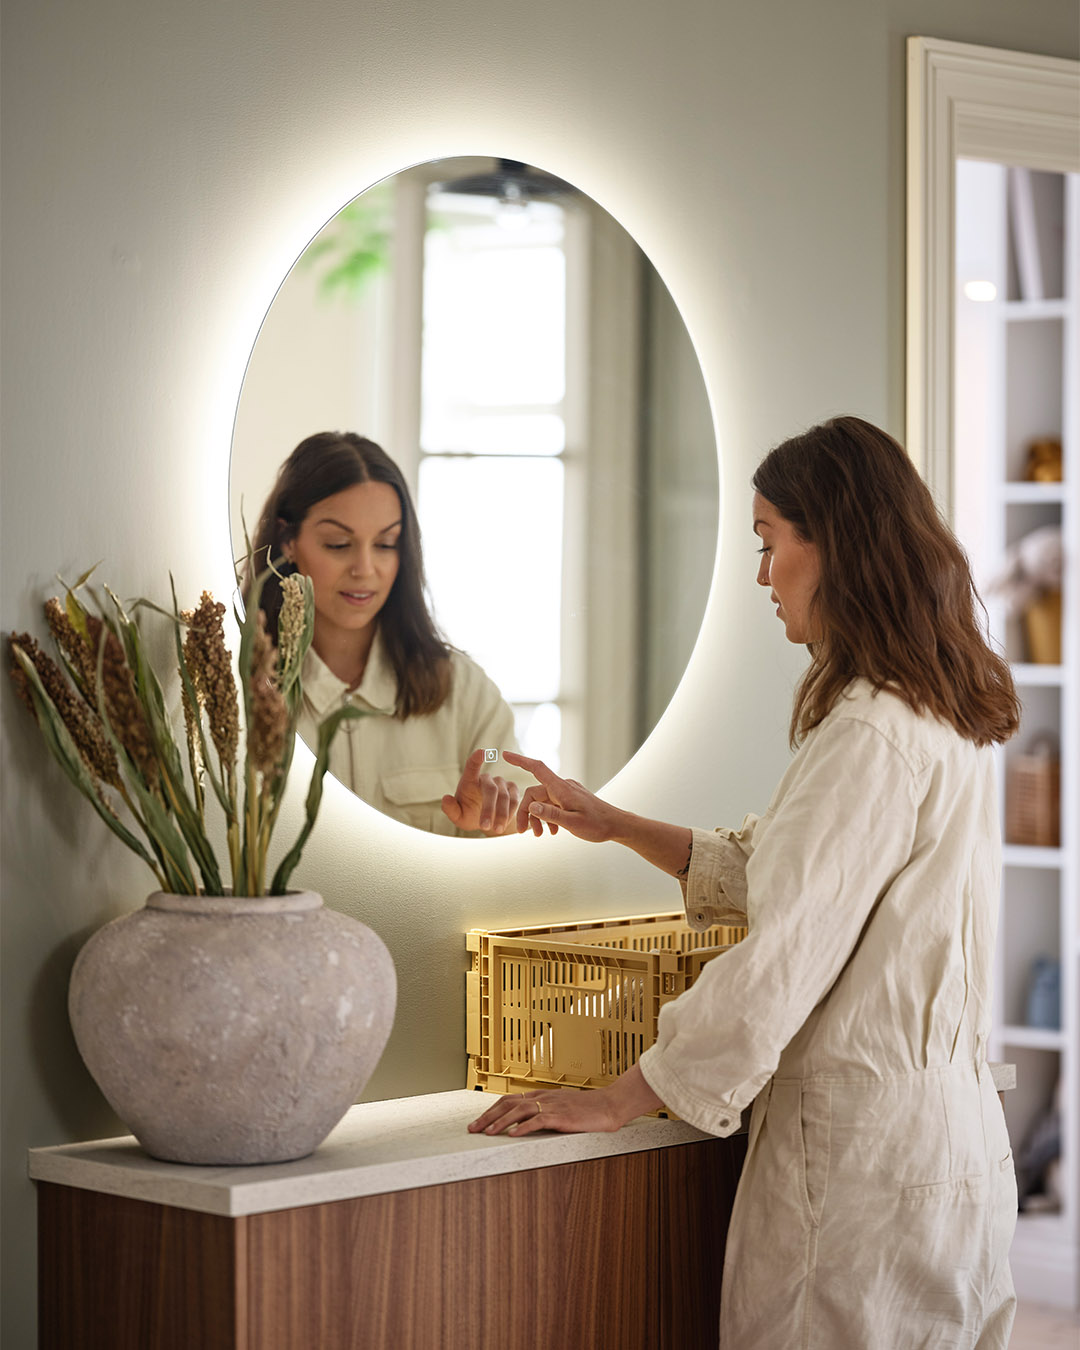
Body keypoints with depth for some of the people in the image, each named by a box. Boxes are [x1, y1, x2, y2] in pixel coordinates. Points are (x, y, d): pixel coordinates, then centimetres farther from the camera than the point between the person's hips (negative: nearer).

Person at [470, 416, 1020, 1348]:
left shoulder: (871, 736, -18)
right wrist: (614, 824, 23)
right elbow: (775, 874, 24)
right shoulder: (944, 721, 13)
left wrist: (617, 1100, -12)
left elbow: (784, 958, -20)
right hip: (946, 1124, 10)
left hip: (866, 1152, -10)